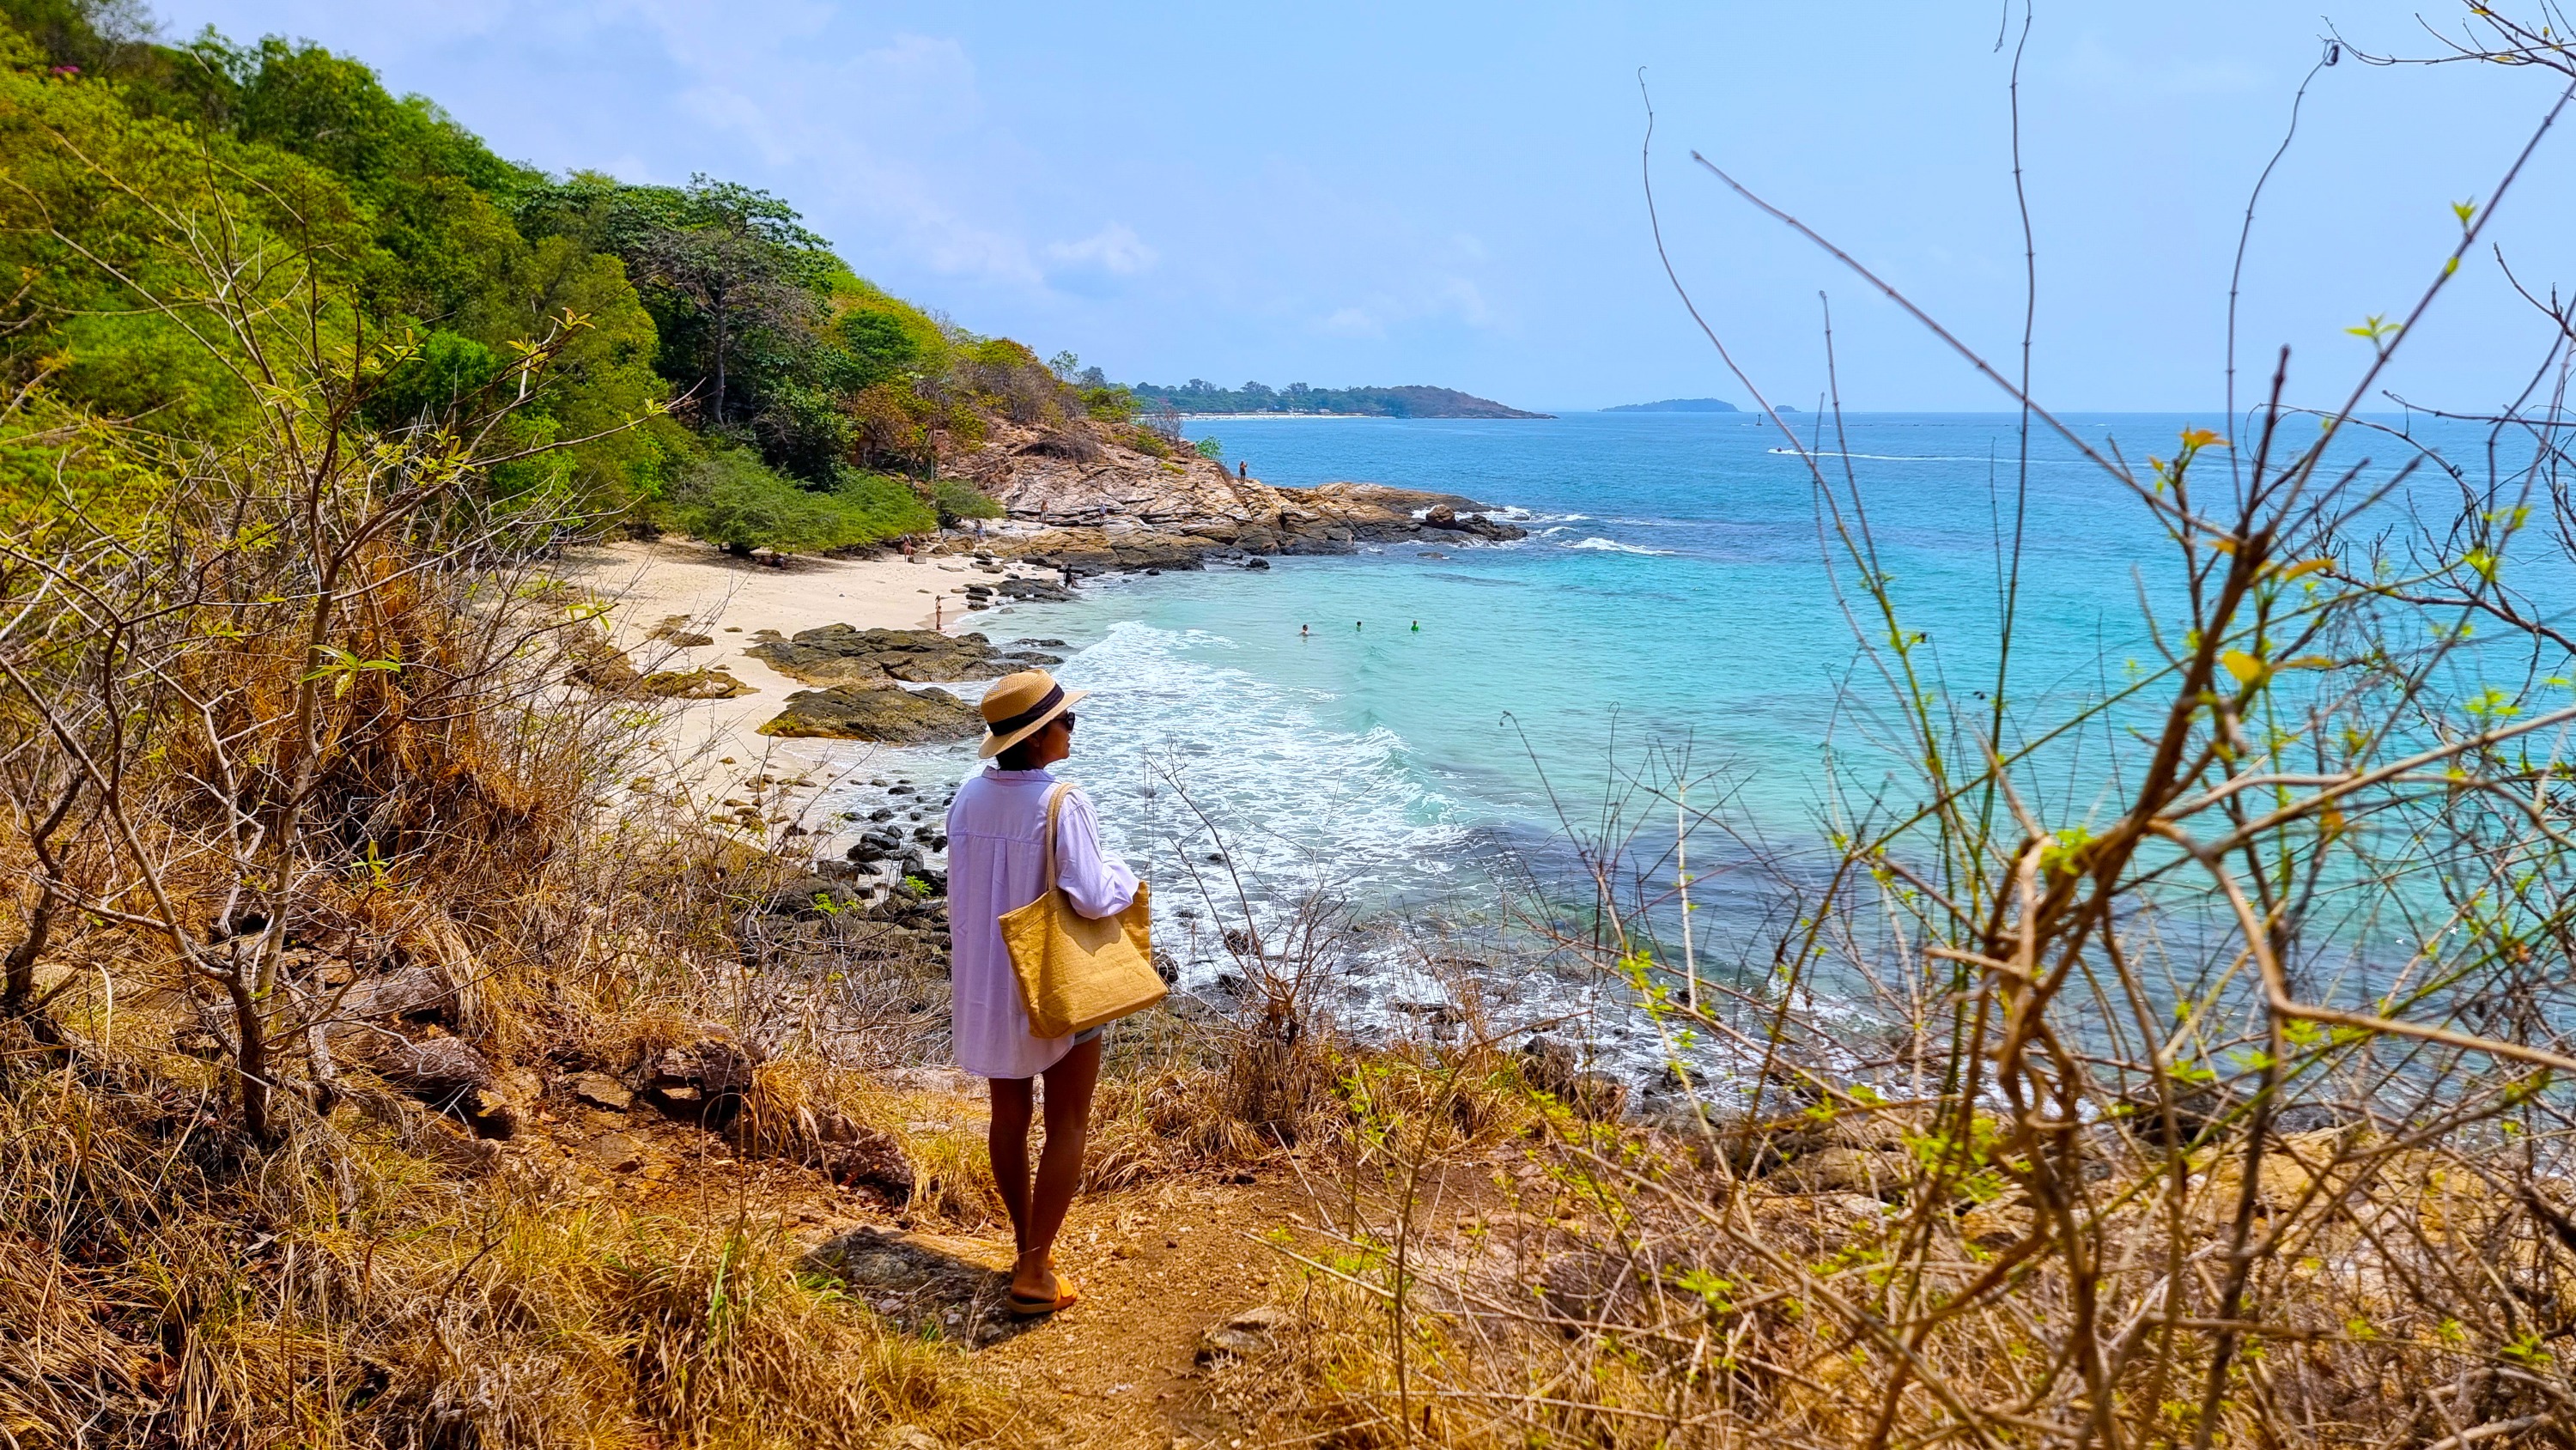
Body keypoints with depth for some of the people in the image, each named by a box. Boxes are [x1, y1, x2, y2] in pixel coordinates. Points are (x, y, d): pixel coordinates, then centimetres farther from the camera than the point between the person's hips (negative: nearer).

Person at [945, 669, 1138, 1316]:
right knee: (1068, 1126, 6)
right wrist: (1123, 875, -5)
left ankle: (1027, 1247, 31)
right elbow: (1094, 899, -26)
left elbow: (965, 889, 5)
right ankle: (1034, 1273, 6)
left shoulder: (969, 797, -3)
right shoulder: (1061, 804, -22)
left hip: (988, 982, 6)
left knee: (1009, 1117, 18)